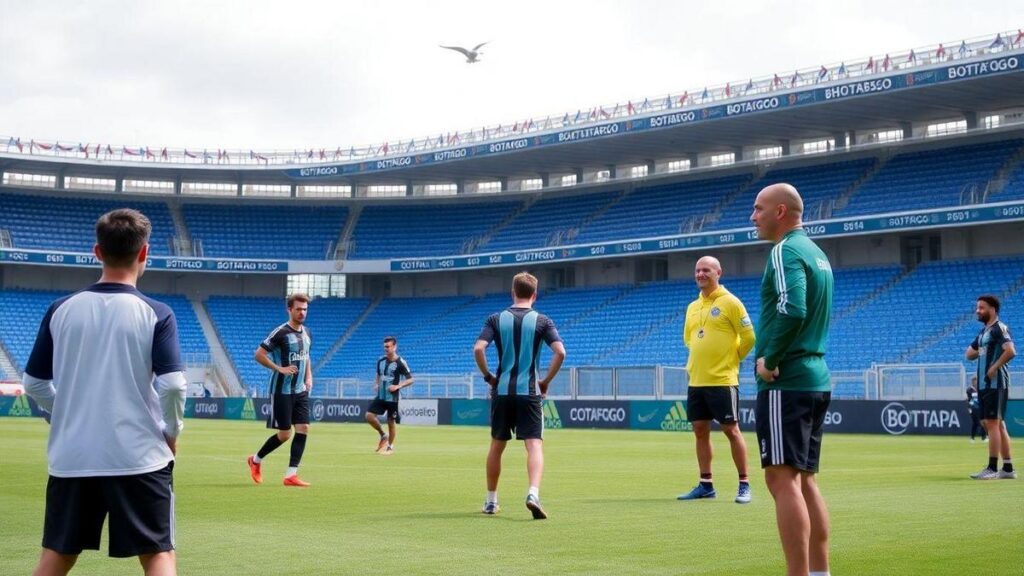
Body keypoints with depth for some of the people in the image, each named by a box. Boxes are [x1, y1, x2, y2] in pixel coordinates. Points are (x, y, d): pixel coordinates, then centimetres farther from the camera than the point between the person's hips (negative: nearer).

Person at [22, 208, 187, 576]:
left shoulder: (61, 310, 2)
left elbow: (34, 384, 6)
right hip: (139, 457, -3)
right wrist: (172, 432, 2)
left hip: (71, 457, 3)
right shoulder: (155, 314, -8)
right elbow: (172, 385, -15)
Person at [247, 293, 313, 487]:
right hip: (282, 390, -7)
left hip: (300, 391, 7)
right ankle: (256, 460, 22)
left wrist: (309, 377, 11)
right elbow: (259, 354, -13)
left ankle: (291, 475, 0)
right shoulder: (281, 332, -13)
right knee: (284, 434, -3)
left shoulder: (306, 333, 10)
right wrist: (280, 369, -19)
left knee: (303, 429, -4)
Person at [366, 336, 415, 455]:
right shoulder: (381, 360, 5)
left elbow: (410, 380, -11)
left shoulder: (400, 362, -12)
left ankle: (390, 447, 22)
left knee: (391, 422, 3)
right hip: (381, 396, 5)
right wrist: (376, 384, 2)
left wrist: (398, 386, -23)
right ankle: (383, 435, 15)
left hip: (393, 398, -5)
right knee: (369, 416, -8)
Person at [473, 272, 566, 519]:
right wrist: (546, 381, 0)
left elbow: (478, 349, -10)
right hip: (529, 392, -2)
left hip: (502, 391, 2)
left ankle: (491, 501, 23)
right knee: (534, 445, -5)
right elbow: (560, 352, -11)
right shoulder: (542, 321, 0)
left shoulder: (496, 319, 3)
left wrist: (488, 376, 4)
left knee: (497, 445, 15)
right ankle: (533, 493, -28)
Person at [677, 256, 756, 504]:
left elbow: (748, 337, -9)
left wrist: (731, 359, 0)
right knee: (700, 431, 8)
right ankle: (705, 484, 15)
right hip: (696, 380, 7)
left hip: (722, 380, -7)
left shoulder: (729, 302, -8)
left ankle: (744, 485, 5)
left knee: (731, 430, -2)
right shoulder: (692, 307, 13)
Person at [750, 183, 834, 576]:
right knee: (804, 479, 13)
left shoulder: (786, 251, -11)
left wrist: (769, 360, -16)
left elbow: (791, 311, -26)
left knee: (783, 479, -10)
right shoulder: (817, 253, 18)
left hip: (786, 381, -10)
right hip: (817, 378, 10)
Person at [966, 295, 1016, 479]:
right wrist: (979, 351, 7)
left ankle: (992, 468, -10)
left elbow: (1010, 351, -25)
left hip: (995, 383, -10)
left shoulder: (999, 328, -10)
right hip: (984, 384, 10)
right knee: (998, 424, 11)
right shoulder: (983, 332, 18)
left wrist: (994, 367, -19)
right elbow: (969, 354, 25)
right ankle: (1008, 469, 16)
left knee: (993, 423, -10)